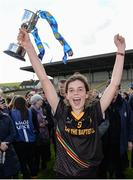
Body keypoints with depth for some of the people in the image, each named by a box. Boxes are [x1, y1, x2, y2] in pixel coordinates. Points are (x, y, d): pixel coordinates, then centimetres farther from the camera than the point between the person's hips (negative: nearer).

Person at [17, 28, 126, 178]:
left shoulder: (94, 113, -10)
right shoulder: (61, 112, -11)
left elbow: (114, 83, -11)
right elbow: (44, 80, -15)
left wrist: (121, 51, -13)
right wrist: (29, 47, -19)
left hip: (90, 174, 1)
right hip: (63, 174, 0)